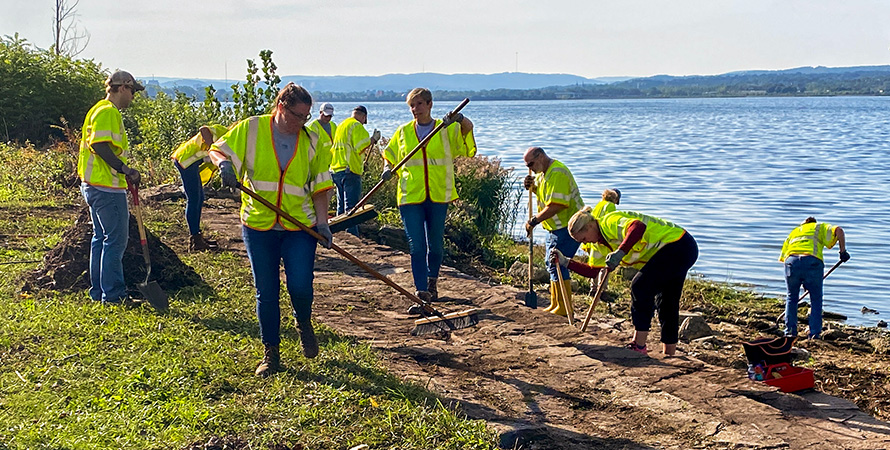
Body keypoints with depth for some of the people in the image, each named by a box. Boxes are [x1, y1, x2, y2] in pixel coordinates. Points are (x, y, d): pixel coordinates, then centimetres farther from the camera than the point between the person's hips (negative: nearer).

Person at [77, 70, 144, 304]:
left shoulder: (102, 110, 20)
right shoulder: (108, 112, -13)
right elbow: (100, 145, -24)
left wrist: (125, 172, 21)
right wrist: (125, 169, -25)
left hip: (96, 186, 11)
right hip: (107, 188, -11)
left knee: (102, 238, 15)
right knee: (116, 239, -6)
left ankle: (99, 292, 22)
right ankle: (113, 294, -2)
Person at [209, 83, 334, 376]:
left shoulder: (312, 141, 5)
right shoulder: (250, 129, -1)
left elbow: (320, 186, 8)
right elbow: (217, 150, 3)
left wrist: (322, 222, -3)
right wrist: (224, 163, -21)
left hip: (299, 226, 1)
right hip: (258, 225, 0)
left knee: (300, 286, -11)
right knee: (266, 293, 5)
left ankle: (304, 324, 24)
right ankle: (270, 353, 21)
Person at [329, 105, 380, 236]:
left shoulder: (341, 125, 20)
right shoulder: (357, 126, -9)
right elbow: (362, 148, -19)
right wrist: (374, 139, -4)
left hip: (336, 169, 9)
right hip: (350, 171, -9)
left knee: (341, 206, 16)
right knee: (351, 206, -9)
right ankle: (352, 235, -12)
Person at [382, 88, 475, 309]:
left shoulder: (447, 129, 7)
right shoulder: (403, 132, 10)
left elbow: (468, 128, -7)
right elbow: (388, 155, 21)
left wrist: (461, 119, -29)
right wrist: (387, 168, 0)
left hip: (439, 195, 0)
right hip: (410, 197, 0)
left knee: (436, 244, 12)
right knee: (416, 247, -7)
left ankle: (432, 282, 35)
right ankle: (422, 294, -8)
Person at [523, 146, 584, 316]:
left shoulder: (557, 174, -22)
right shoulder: (543, 172, 11)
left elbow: (556, 205, -29)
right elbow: (543, 192, 27)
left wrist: (534, 220, -23)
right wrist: (532, 186, 4)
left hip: (568, 226, -11)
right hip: (557, 226, 11)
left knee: (557, 264, -11)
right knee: (551, 263, 15)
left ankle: (564, 308, -4)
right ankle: (555, 305, 25)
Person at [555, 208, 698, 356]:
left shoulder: (611, 221, -18)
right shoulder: (604, 240, 12)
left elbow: (638, 227, -37)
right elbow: (594, 271, 13)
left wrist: (619, 253, -43)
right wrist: (566, 262, 8)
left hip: (679, 244, -11)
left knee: (640, 287, -14)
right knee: (668, 303, 13)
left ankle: (639, 346, -10)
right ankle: (669, 355, 19)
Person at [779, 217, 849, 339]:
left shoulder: (794, 232, 36)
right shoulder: (820, 227, 28)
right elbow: (838, 230, 5)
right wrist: (843, 251, 12)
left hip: (791, 261, 2)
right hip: (812, 262, -2)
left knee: (792, 297, 21)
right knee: (816, 299, 16)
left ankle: (790, 331, 18)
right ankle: (814, 333, 13)